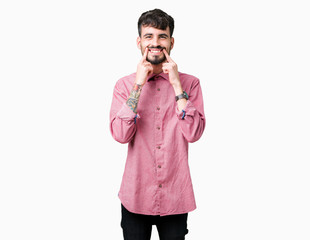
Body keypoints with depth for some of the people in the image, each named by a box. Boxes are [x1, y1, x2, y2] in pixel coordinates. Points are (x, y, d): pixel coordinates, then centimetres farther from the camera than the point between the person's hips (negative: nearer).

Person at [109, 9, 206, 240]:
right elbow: (120, 135, -12)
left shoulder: (190, 83, -1)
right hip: (136, 195, 0)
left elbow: (194, 134, -12)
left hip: (175, 196, 0)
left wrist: (177, 85, -15)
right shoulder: (124, 85, 0)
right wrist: (138, 86, -15)